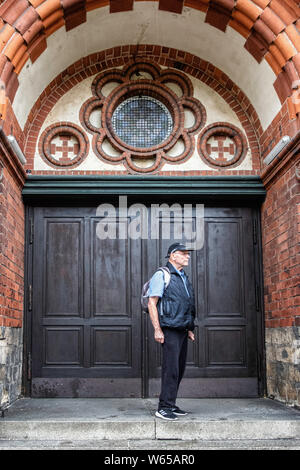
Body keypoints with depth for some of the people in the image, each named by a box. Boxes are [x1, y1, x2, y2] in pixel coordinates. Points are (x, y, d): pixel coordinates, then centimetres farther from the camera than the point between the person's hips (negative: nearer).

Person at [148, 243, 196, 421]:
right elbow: (152, 303, -11)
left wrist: (189, 329, 20)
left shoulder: (184, 278, 20)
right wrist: (157, 329, -17)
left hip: (182, 331, 8)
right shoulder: (162, 275, -6)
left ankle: (171, 405, 18)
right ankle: (164, 408, -7)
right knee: (171, 368, -12)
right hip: (169, 330, -8)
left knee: (179, 369, 9)